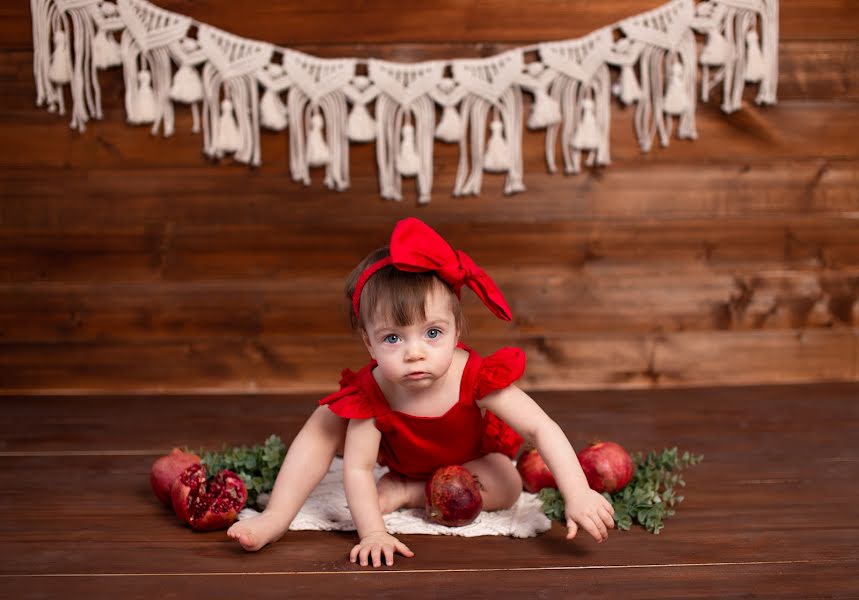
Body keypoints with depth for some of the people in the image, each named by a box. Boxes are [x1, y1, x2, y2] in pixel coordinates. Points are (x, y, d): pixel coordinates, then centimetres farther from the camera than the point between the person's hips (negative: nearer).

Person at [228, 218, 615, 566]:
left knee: (507, 488, -28)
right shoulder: (371, 393, -37)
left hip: (470, 457, 0)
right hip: (401, 457, 0)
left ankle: (405, 491, -17)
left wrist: (578, 494, -54)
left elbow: (542, 429, -44)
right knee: (325, 422, -19)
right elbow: (357, 468, -36)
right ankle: (276, 519, -20)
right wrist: (372, 533, -47)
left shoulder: (474, 377, -42)